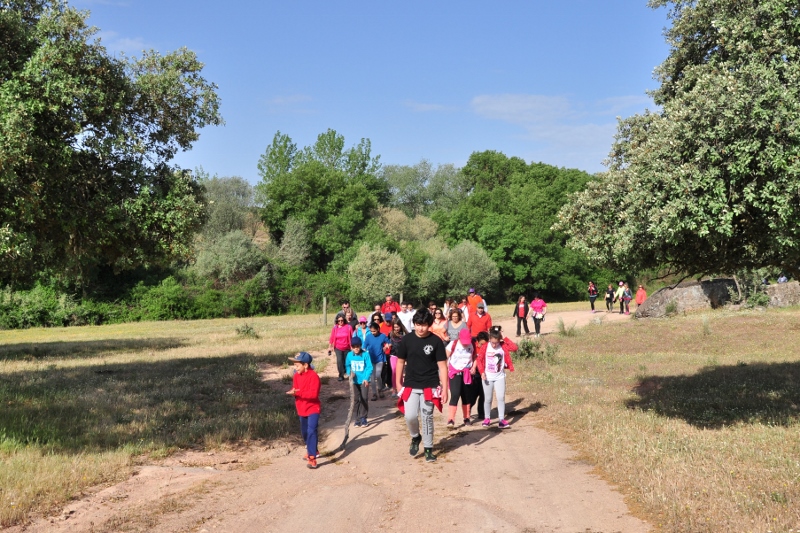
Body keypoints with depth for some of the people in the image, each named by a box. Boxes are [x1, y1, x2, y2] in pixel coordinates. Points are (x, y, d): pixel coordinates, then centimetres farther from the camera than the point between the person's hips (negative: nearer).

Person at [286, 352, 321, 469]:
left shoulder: (313, 376, -20)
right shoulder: (296, 376, 3)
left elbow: (314, 393, -27)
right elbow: (295, 389, 8)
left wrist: (298, 393, -33)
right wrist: (293, 392, -16)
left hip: (313, 409, -8)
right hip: (302, 409, 8)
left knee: (311, 431, -19)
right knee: (304, 432, 20)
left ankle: (312, 458, -18)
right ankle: (313, 451, 41)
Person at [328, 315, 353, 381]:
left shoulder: (348, 327, -9)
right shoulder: (335, 328, -6)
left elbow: (352, 337, -4)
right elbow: (332, 338, -1)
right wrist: (329, 347, -1)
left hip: (347, 348, 0)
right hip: (338, 348, 0)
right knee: (339, 360, -16)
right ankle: (341, 375, -9)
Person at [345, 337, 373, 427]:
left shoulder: (365, 354, -11)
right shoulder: (349, 355, -2)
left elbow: (369, 367, -10)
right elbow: (347, 365, 11)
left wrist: (366, 378, -20)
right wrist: (350, 373, -7)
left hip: (364, 380, -3)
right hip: (354, 381, 3)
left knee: (364, 399, -3)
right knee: (356, 399, 6)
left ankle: (363, 418, 9)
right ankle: (358, 419, 14)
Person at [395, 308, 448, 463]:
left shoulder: (436, 341, -8)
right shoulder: (407, 339, -2)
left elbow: (442, 365, -6)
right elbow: (400, 361, 8)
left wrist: (444, 388, -9)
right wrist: (398, 382, 7)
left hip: (430, 386, -1)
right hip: (410, 386, 1)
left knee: (427, 418, 3)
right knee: (410, 416, -8)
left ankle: (428, 448, 18)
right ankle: (415, 437, 23)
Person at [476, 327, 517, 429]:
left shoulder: (503, 346, -6)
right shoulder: (485, 347, -9)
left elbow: (514, 348, -20)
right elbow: (479, 360, -5)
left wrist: (505, 338, -19)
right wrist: (482, 372, -14)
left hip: (500, 377, 0)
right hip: (488, 377, 0)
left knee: (501, 397, -6)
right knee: (488, 399, 8)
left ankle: (501, 419, -2)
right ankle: (487, 418, 22)